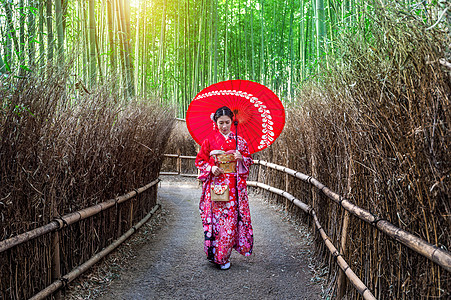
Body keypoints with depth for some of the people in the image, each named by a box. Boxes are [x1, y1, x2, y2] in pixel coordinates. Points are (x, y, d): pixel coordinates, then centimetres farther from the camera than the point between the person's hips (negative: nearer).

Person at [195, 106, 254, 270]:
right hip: (215, 185, -1)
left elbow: (249, 161, 12)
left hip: (233, 186, 1)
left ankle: (224, 256, 11)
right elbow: (200, 160, 8)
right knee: (215, 218, -3)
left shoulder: (239, 140, 8)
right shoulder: (210, 140, 5)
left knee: (230, 219, -1)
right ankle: (214, 254, 10)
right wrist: (211, 168, -9)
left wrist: (241, 158, -10)